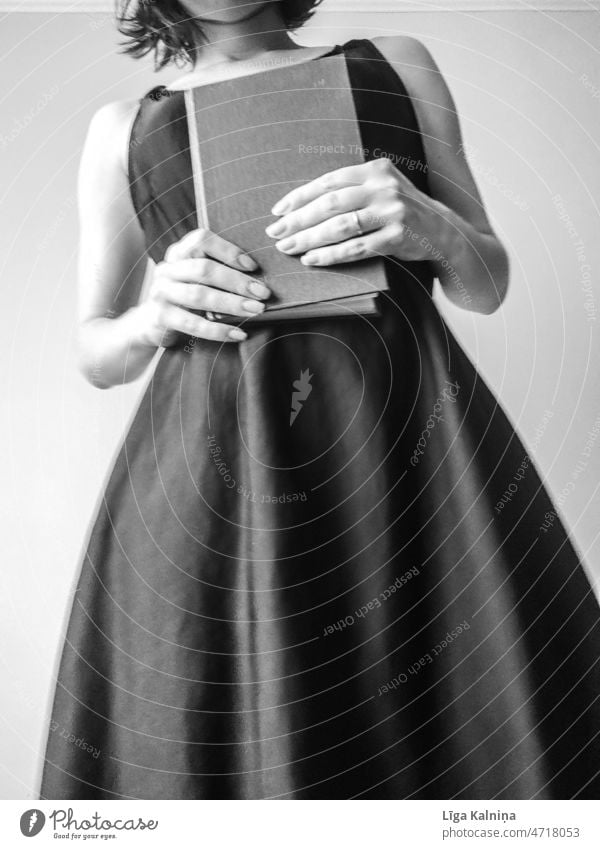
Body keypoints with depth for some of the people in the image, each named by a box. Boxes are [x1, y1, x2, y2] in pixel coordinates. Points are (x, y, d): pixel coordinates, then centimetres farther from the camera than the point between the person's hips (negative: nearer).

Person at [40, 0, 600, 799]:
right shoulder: (122, 130, 15)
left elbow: (488, 284, 14)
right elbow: (96, 352, 17)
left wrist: (432, 229, -8)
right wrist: (155, 316, -5)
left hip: (419, 443, 1)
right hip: (213, 487, 0)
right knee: (220, 757, 1)